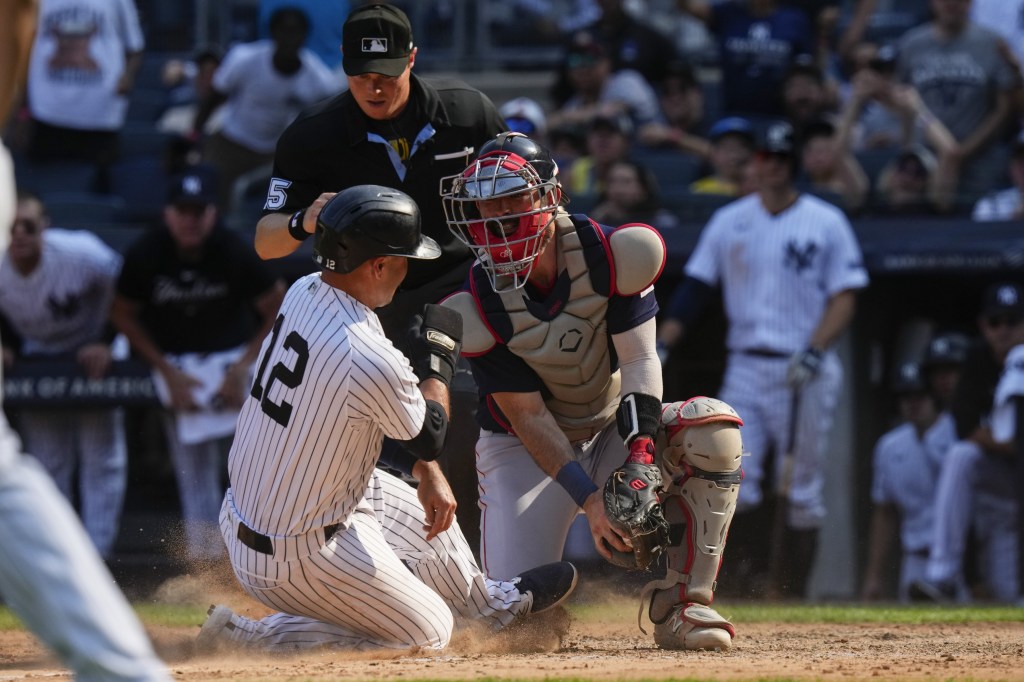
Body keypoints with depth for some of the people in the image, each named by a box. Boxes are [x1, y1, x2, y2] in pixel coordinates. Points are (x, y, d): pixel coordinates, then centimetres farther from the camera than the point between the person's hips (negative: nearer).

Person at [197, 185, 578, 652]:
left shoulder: (304, 293, -5)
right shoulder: (370, 359, -31)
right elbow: (428, 437, -10)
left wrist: (428, 474, 6)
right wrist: (438, 358, 3)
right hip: (297, 557, -9)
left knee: (428, 508, 27)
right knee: (429, 632, 8)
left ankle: (489, 604, 53)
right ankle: (248, 640, 1)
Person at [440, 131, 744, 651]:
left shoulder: (609, 254, -16)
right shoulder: (479, 306, -18)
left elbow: (639, 359, -20)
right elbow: (528, 415, -18)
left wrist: (639, 457, -36)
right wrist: (588, 498, -30)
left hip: (613, 432, 2)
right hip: (526, 451, -2)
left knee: (711, 426, -29)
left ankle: (679, 606, -21)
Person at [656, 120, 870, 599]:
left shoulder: (827, 223, 2)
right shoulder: (729, 221, 10)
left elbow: (844, 297, -3)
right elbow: (694, 289, 9)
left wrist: (815, 352, -17)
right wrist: (660, 346, -4)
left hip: (806, 375, -2)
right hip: (746, 369, 2)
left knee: (800, 493, 1)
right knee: (734, 489, -8)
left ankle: (792, 599, 7)